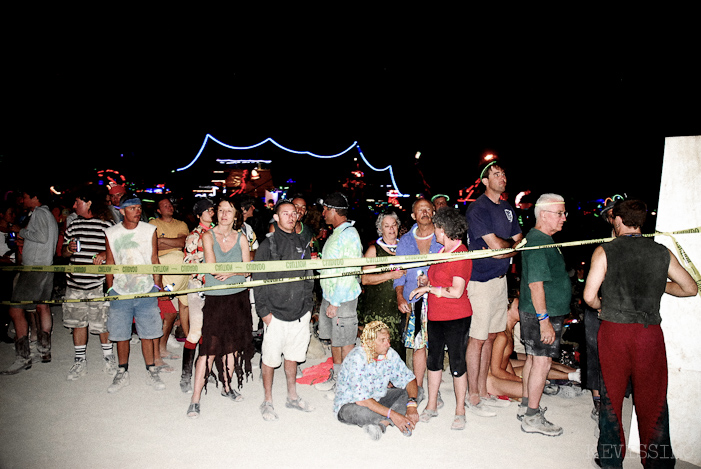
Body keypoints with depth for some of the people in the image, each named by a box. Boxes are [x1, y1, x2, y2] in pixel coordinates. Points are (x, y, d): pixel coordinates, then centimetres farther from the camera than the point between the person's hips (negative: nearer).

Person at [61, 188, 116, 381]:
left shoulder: (106, 225, -2)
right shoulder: (73, 225, 15)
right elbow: (63, 252, 19)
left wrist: (105, 254, -19)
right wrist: (69, 249, -3)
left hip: (98, 283, -5)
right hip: (75, 283, 5)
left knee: (102, 322, 1)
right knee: (77, 322, 10)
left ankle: (108, 357, 20)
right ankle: (80, 361, 22)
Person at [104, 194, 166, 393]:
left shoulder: (149, 230, 1)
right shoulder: (111, 233, 2)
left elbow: (154, 260, 6)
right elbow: (110, 263, 9)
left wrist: (158, 285, 4)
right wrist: (110, 289, 9)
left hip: (146, 291, 0)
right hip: (120, 292, 1)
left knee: (148, 334, 3)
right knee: (121, 335, 7)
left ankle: (151, 372, 18)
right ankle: (122, 374, 24)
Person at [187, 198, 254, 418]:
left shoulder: (241, 238, 5)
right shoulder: (208, 236, -3)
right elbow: (211, 266, -13)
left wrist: (231, 272, -17)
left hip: (238, 296, 3)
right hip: (215, 298, -3)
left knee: (233, 344, 11)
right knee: (209, 348, -6)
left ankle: (227, 386, 29)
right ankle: (195, 399, 3)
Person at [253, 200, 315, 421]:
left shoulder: (303, 244, 10)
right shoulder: (268, 244, -4)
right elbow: (259, 280, -7)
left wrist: (307, 305, 9)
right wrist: (265, 311, -10)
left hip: (300, 313, 4)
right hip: (276, 313, -4)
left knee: (293, 355, 16)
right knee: (270, 359, 3)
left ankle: (292, 397, 30)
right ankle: (268, 402, 19)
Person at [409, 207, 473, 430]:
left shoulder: (461, 255, -16)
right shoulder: (442, 251, 10)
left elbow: (456, 291, -22)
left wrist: (429, 288, -14)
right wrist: (425, 288, 7)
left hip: (456, 319, -8)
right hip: (436, 317, 9)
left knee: (457, 363, 3)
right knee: (434, 360, 14)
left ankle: (460, 412, 18)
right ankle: (431, 406, 28)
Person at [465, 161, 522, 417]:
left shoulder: (507, 208, 13)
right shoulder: (478, 208, -13)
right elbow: (497, 245, -19)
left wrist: (504, 249, -8)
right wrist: (512, 243, 2)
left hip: (500, 278, 8)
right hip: (481, 281, -8)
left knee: (490, 337, 14)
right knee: (478, 338, -1)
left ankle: (483, 391, 26)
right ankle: (473, 398, 11)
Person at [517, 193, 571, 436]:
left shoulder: (541, 239, 14)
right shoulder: (539, 243, -19)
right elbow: (536, 284, -24)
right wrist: (544, 320, -23)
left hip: (537, 313, 10)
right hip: (541, 315, -10)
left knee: (533, 358, 17)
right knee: (542, 361, -3)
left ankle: (526, 406, 29)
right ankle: (532, 418, 7)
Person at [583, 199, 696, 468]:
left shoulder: (604, 252, -4)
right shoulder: (662, 252, 4)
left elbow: (589, 296, -9)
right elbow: (691, 288, 11)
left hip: (613, 331, -1)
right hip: (650, 332, 2)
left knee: (611, 396, 12)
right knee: (653, 400, 11)